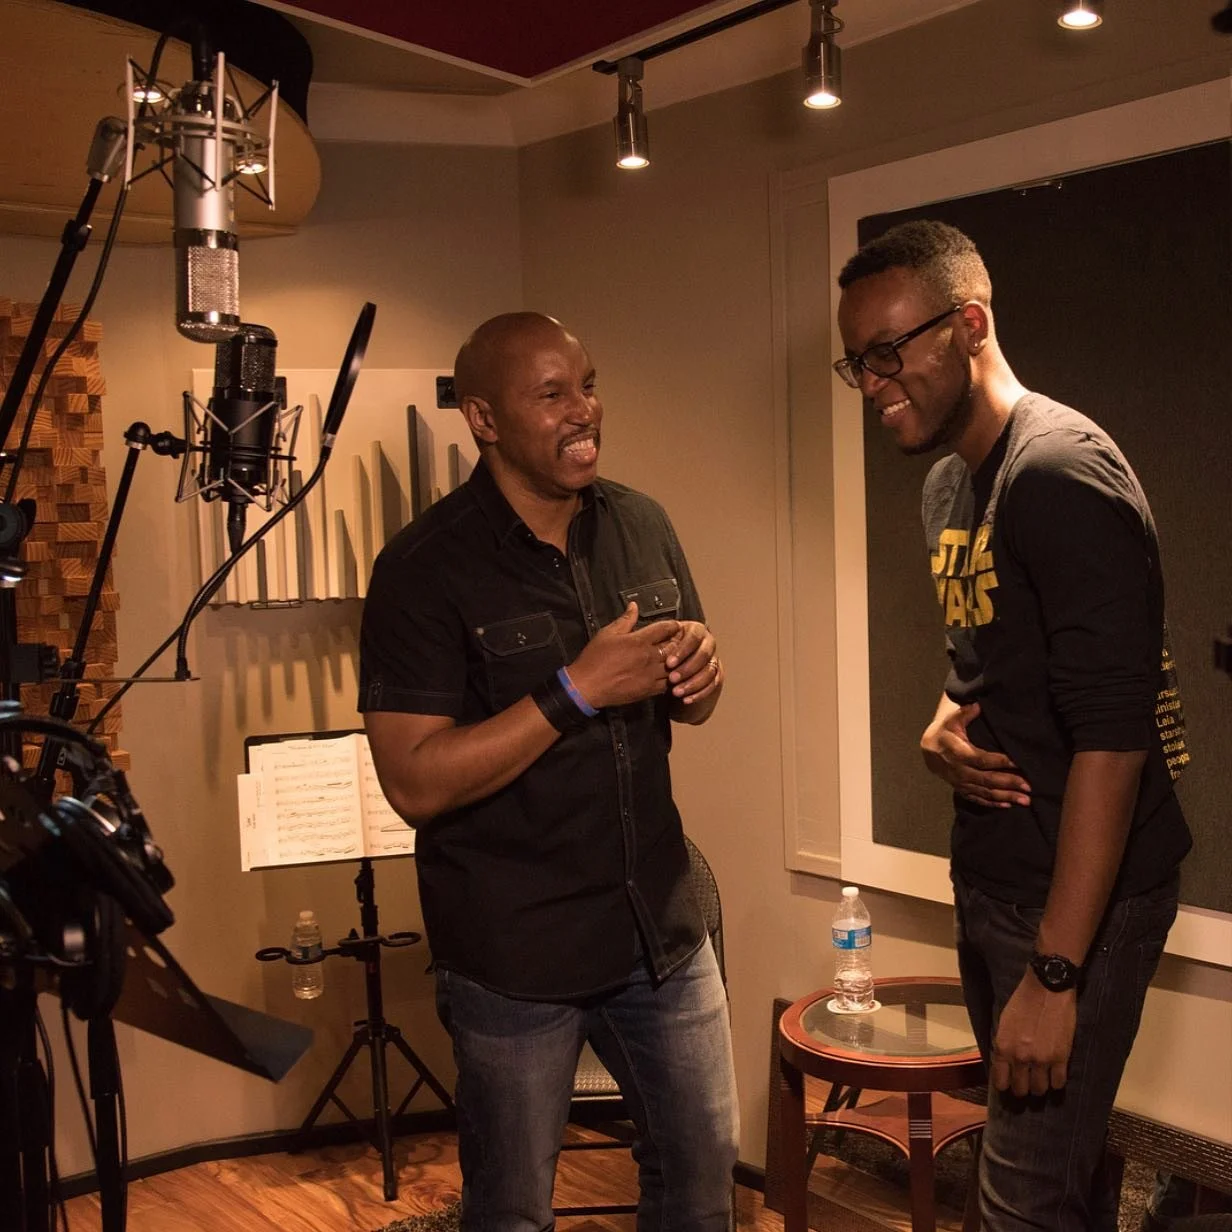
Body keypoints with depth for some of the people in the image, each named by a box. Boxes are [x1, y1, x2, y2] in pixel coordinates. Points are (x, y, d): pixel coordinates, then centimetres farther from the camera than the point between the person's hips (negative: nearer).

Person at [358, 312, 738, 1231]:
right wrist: (581, 690, -26)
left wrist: (701, 672, -10)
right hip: (514, 953, -5)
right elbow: (414, 783, -21)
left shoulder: (644, 527, 3)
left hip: (661, 923, 5)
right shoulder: (424, 570, -15)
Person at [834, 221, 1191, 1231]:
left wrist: (1055, 973, -25)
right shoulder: (948, 483, 10)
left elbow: (1111, 735, -24)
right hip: (994, 874, 8)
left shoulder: (1063, 473, -19)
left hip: (1082, 893, -8)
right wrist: (943, 729, -2)